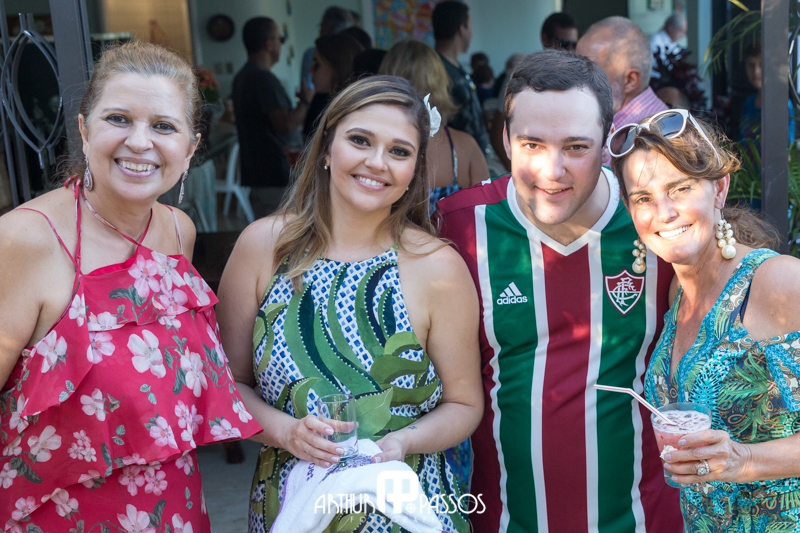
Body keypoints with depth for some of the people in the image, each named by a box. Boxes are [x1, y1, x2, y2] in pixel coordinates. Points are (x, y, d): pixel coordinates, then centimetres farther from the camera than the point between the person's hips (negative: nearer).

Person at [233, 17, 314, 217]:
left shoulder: (242, 77, 14)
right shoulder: (264, 78, -18)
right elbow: (286, 124, -25)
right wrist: (305, 101, -9)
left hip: (256, 171, 10)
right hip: (275, 174, -10)